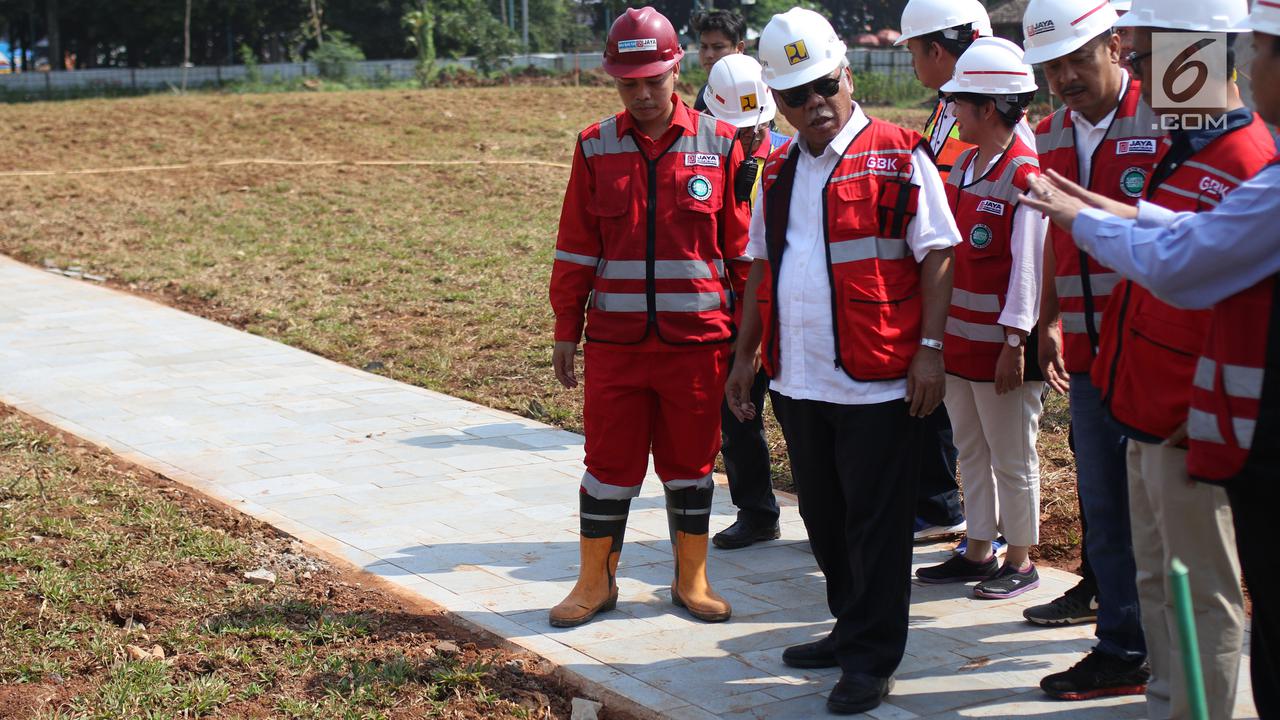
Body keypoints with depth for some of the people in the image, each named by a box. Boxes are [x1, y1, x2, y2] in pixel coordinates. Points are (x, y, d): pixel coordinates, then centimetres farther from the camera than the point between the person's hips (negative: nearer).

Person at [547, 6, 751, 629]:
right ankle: (596, 581, 20)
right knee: (610, 462, 6)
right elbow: (576, 249, 6)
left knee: (690, 462, 10)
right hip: (615, 340, 1)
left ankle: (692, 579, 25)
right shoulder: (596, 149, 2)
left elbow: (742, 249, 3)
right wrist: (566, 331, 5)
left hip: (698, 339, 0)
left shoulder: (719, 146, 0)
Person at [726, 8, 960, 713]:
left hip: (877, 384, -6)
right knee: (825, 519, 16)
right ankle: (852, 630, 32)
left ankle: (871, 661, 11)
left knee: (875, 523, 1)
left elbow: (936, 255, -8)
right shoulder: (779, 171, 13)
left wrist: (929, 349, -14)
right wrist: (746, 354, 18)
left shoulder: (898, 157, -6)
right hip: (798, 379, 6)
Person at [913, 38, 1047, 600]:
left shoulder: (1025, 176, -16)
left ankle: (1020, 561, 18)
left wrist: (1014, 343, -18)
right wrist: (937, 332, 14)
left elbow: (1028, 265, -17)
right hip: (957, 338, 8)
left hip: (999, 344, -8)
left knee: (1012, 459, 5)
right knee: (971, 452, 16)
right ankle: (979, 551, 28)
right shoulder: (962, 166, 9)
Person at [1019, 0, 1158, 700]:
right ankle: (1122, 649, 23)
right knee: (1103, 506, 12)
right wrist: (1049, 322, 13)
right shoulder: (1050, 136, 10)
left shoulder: (1166, 123, -10)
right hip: (1086, 354, 6)